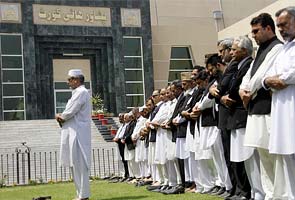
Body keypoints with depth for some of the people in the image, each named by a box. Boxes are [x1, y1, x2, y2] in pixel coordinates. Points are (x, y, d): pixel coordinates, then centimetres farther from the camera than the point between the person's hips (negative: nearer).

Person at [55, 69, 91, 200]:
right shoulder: (78, 92, 19)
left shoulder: (81, 92, -13)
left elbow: (69, 113, -19)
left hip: (78, 134, -10)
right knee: (76, 164, 12)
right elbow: (71, 113, 20)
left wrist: (60, 116, 1)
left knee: (79, 164, -6)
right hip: (74, 134, 10)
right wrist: (62, 117, 0)